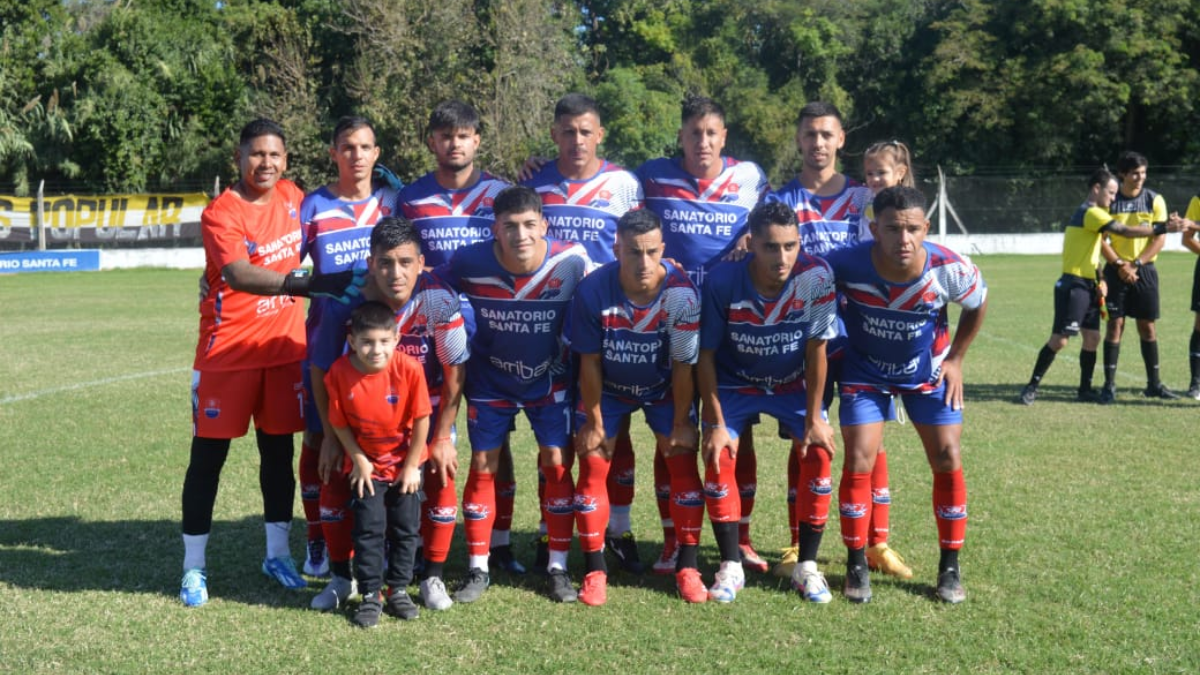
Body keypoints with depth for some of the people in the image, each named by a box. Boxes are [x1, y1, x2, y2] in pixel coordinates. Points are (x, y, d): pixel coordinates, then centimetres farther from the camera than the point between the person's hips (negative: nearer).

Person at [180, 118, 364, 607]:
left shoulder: (291, 197, 4)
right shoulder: (220, 214, -16)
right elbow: (241, 276, -33)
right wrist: (314, 284, -43)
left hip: (283, 347, 5)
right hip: (227, 351, -5)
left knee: (278, 448, 11)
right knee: (209, 454, 2)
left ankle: (277, 553, 24)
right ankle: (194, 566, 13)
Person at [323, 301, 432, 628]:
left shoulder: (409, 368, -25)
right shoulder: (339, 373, -21)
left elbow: (421, 419, -15)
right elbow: (339, 423, -8)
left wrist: (411, 466, -10)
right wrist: (358, 459, -8)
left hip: (405, 462, 0)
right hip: (367, 463, 0)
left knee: (405, 527, 7)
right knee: (369, 528, -1)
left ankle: (398, 590, 21)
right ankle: (371, 595, 11)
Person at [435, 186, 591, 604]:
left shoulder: (571, 262, -24)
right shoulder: (470, 263, -24)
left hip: (548, 378, 0)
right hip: (490, 380, 0)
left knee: (557, 462, -3)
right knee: (482, 465, 2)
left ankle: (558, 568, 11)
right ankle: (477, 570, 15)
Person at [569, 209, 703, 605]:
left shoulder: (681, 293, -28)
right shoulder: (593, 290, -28)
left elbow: (683, 365, -18)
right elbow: (590, 361, -16)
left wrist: (680, 424, -11)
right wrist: (594, 422, -10)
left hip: (664, 389, 0)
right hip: (607, 389, 0)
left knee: (683, 461, -7)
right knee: (592, 466, -6)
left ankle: (688, 568, 5)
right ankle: (595, 571, 6)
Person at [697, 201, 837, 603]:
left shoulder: (817, 277, -27)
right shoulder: (723, 281, -28)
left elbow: (816, 350, -17)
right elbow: (706, 354, -17)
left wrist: (814, 419, -14)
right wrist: (715, 423, -17)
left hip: (793, 384, 1)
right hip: (735, 383, 0)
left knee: (817, 454, -15)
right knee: (719, 457, -17)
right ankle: (731, 567, -1)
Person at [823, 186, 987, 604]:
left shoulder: (951, 269, -27)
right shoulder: (847, 264, -31)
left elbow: (978, 304, -3)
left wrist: (955, 359, 0)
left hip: (928, 373, 1)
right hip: (865, 371, -1)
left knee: (948, 461, -3)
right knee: (858, 463, -9)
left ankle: (950, 567, 14)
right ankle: (856, 566, 8)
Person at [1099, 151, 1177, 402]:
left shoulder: (1154, 200, 1)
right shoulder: (1110, 201, 0)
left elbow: (1160, 239, -3)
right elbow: (1101, 239, -1)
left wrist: (1136, 264, -11)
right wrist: (1119, 265, -12)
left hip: (1145, 270, 1)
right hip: (1117, 270, -1)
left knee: (1147, 326, 5)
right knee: (1115, 325, -3)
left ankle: (1154, 383, 14)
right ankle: (1109, 384, 1)